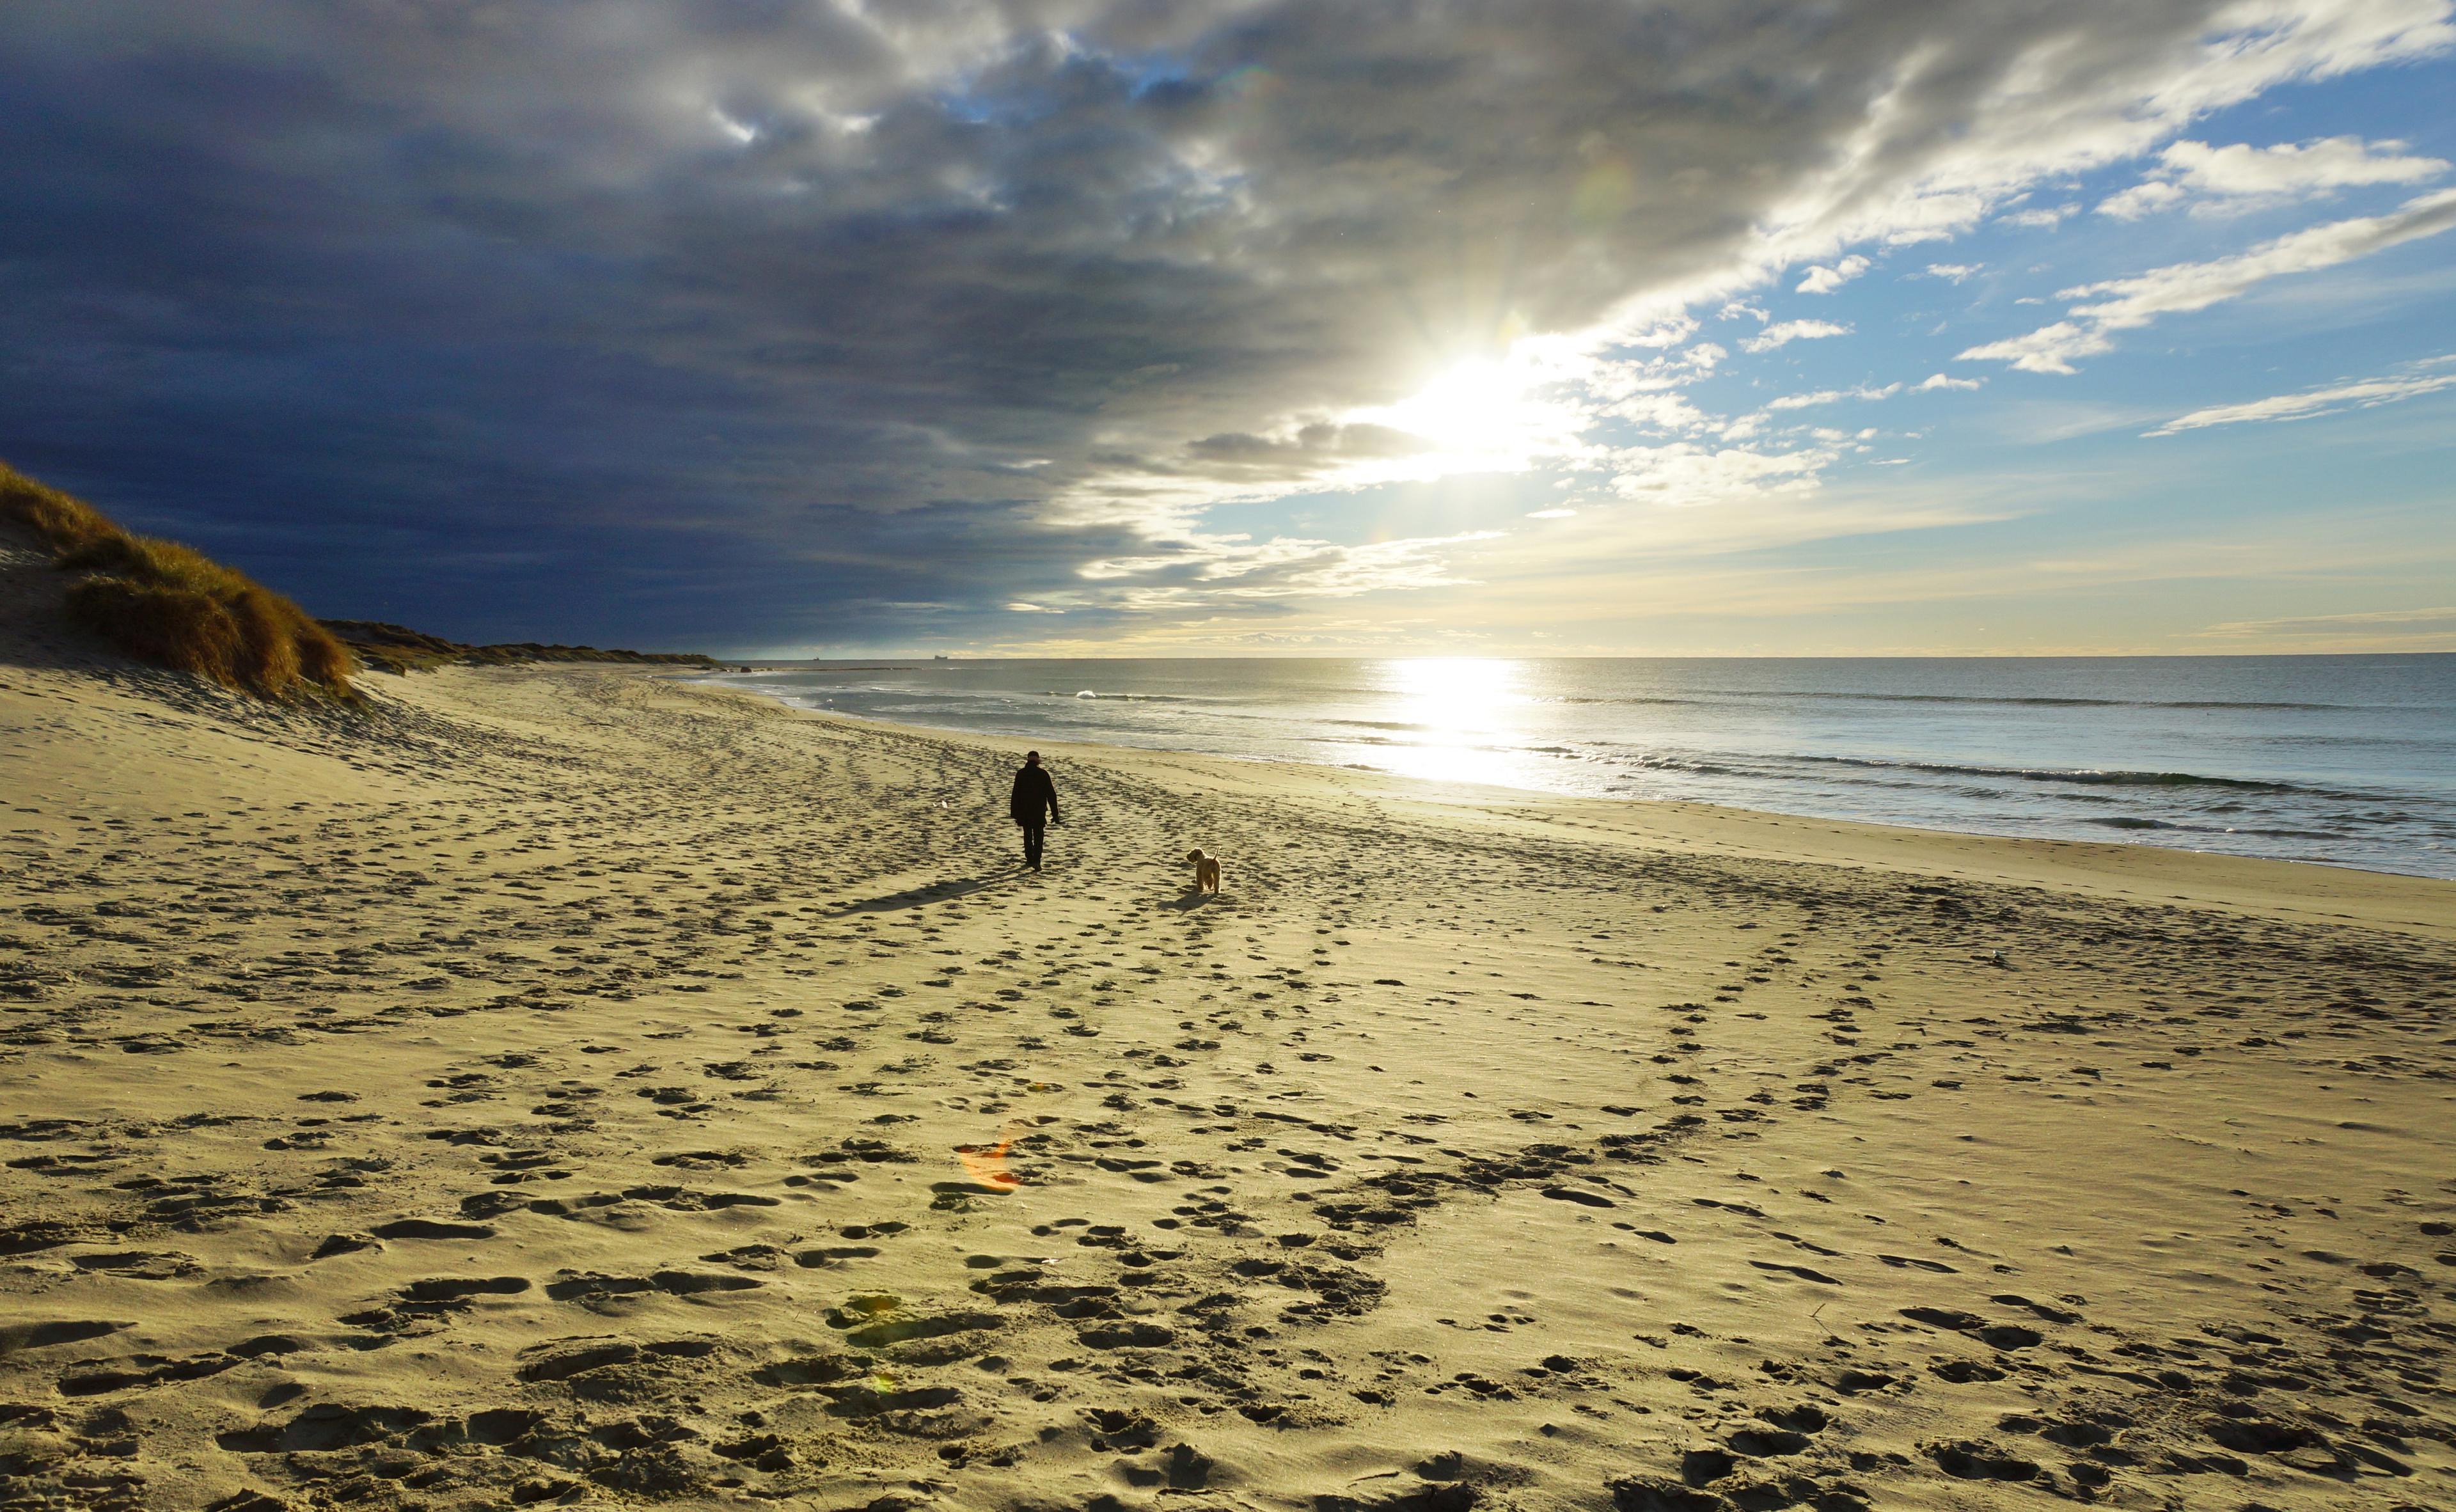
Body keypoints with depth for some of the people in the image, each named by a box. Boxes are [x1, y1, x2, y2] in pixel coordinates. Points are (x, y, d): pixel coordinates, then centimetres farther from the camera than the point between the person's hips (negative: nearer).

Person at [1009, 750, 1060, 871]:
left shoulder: (1021, 774, -3)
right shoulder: (1043, 774, -5)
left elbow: (1016, 795, -2)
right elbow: (1051, 794, -4)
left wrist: (1015, 812, 5)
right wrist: (1055, 813, 0)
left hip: (1024, 811, 1)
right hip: (1039, 811, -1)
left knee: (1028, 835, 16)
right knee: (1038, 836, 2)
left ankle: (1030, 859, 21)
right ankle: (1036, 861, -13)